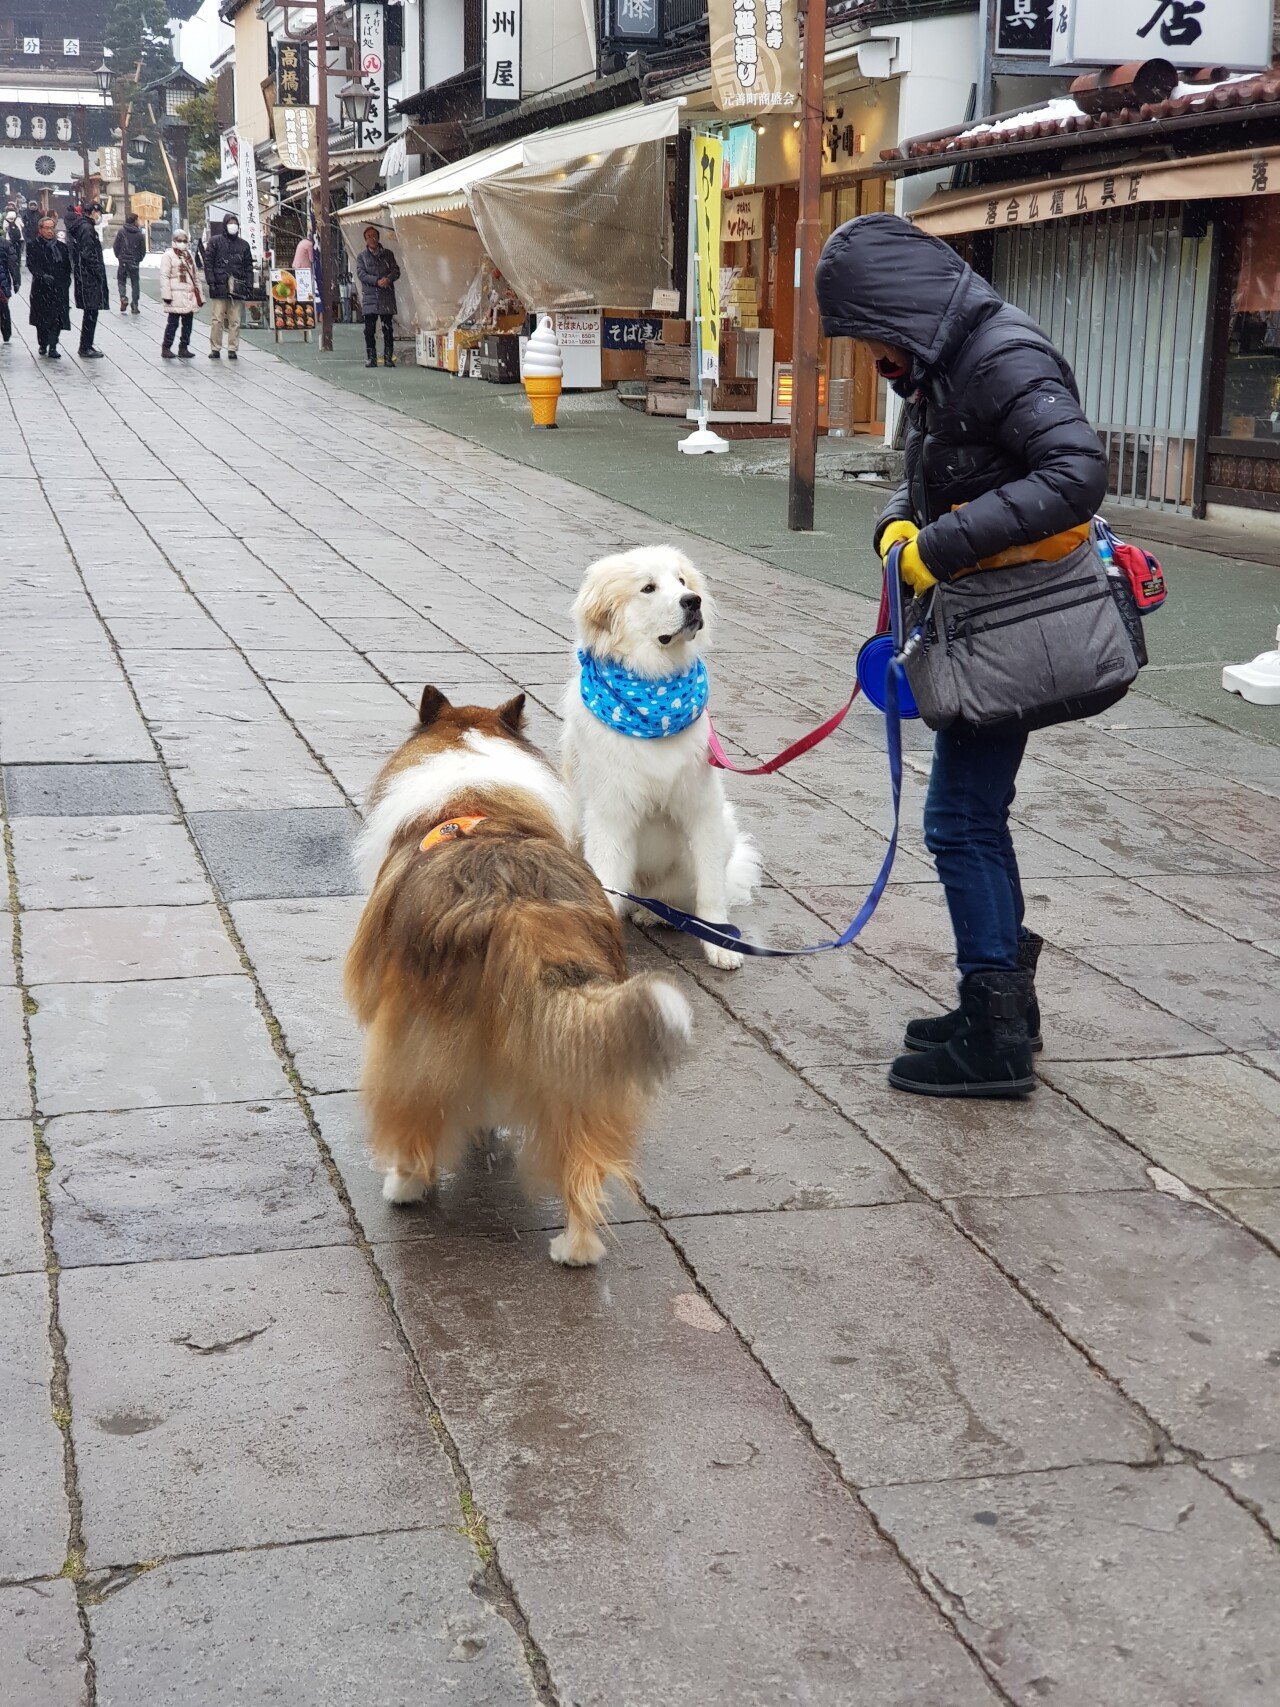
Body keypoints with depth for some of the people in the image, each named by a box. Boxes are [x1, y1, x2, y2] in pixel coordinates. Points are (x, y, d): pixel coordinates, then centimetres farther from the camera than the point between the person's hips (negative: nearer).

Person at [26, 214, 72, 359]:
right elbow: (32, 265, -8)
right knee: (42, 319, 3)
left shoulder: (62, 247, 13)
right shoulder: (33, 246, 2)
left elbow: (67, 267, 16)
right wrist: (43, 276, -24)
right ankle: (43, 345, 20)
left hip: (59, 289, 2)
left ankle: (52, 347, -7)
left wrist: (66, 281, 3)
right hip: (41, 288, -2)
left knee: (57, 318, -9)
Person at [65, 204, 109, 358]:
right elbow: (88, 255, -20)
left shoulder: (80, 226, 16)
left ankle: (86, 346, 21)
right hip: (89, 277, -10)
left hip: (84, 276, 10)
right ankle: (86, 348, -3)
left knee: (90, 312, 15)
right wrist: (100, 274, -16)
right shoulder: (86, 228, -14)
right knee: (91, 312, -5)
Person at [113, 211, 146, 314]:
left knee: (121, 281, 12)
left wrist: (119, 257, 14)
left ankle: (123, 297, -13)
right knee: (135, 283, 9)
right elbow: (143, 250, 1)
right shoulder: (140, 234, -4)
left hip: (123, 262, 0)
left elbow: (115, 247, -2)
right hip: (134, 263, 0)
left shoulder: (121, 231, -4)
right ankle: (135, 305, 6)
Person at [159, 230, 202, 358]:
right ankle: (166, 348, 1)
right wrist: (166, 294, -16)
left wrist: (199, 295, 20)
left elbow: (194, 276, 24)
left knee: (188, 323, 9)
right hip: (176, 296, -7)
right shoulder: (168, 256, -3)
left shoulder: (189, 255, 18)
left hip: (190, 296, 7)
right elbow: (164, 276, -8)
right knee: (173, 322, -6)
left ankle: (184, 347, 17)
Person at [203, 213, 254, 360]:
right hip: (220, 286, -2)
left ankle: (232, 349, 7)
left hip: (237, 287, 3)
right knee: (217, 319, -4)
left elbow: (248, 267, 15)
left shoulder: (243, 244, 16)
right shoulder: (215, 241, 7)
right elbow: (208, 263, 2)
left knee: (235, 321, 2)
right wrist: (211, 282, -8)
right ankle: (215, 349, 2)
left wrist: (249, 286, 5)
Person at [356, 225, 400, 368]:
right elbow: (361, 273, -3)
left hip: (387, 297, 1)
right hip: (369, 297, -1)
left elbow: (396, 270, 5)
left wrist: (388, 279, -17)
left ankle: (388, 358, 2)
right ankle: (371, 358, 1)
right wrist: (377, 281, -16)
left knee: (388, 328, -1)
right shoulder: (362, 256, 9)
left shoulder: (387, 254, 13)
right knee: (369, 329, -3)